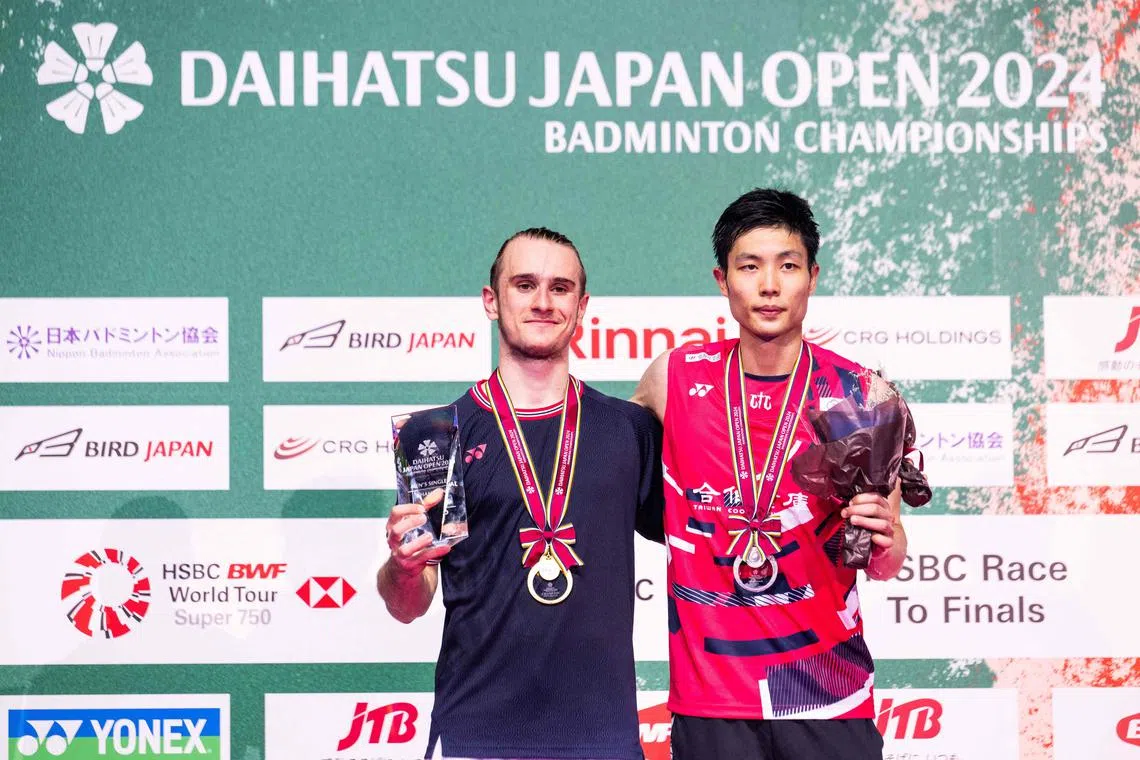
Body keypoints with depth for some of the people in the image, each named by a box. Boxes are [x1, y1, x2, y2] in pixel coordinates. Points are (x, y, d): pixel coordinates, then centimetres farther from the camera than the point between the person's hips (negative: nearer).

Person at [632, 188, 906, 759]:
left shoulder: (859, 392, -3)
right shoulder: (676, 379, 0)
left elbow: (885, 567, 0)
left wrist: (884, 537, -21)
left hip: (829, 693, 0)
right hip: (709, 696, 1)